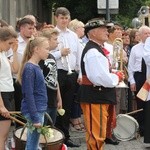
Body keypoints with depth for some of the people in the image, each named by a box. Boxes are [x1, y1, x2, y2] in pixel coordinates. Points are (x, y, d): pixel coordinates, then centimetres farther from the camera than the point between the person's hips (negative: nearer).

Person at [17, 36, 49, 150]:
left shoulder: (37, 67, 11)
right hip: (34, 112, -9)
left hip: (40, 110, 9)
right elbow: (28, 95, -18)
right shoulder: (29, 68, -16)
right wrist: (35, 118, -19)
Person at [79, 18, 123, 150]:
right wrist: (117, 78, -10)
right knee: (96, 134, -6)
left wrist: (115, 76, 4)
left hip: (100, 96, 11)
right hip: (95, 97, -11)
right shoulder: (93, 52, -19)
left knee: (98, 134, 19)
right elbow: (101, 78, -27)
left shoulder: (98, 48, 14)